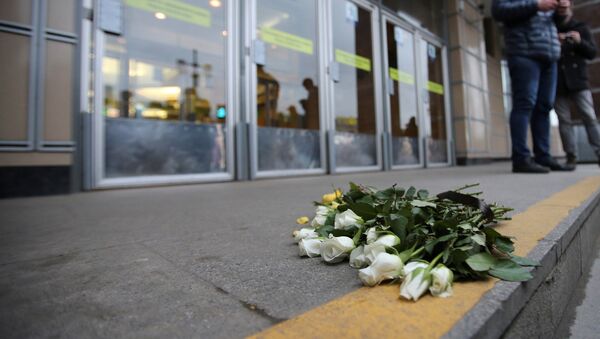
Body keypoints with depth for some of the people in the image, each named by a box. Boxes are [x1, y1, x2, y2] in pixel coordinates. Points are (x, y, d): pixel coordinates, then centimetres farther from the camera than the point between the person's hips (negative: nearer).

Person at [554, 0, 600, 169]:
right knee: (564, 120, -3)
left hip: (579, 81, 1)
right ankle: (571, 156, -2)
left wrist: (580, 41, -10)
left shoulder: (581, 28, 13)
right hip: (558, 83, -1)